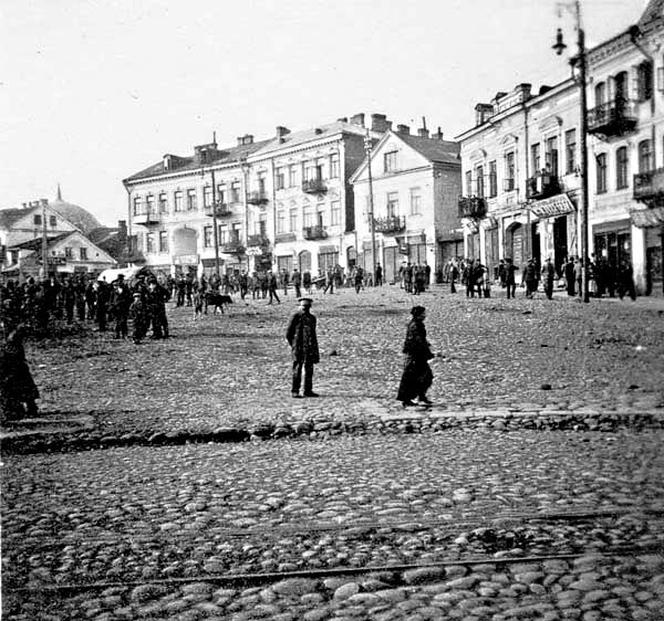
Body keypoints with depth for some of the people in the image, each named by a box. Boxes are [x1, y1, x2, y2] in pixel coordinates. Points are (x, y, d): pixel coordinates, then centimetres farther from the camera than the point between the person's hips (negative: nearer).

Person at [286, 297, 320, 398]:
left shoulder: (312, 318, 13)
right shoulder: (295, 317, -4)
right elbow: (288, 334, -1)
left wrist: (315, 349, 17)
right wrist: (294, 346, 1)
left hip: (310, 348, 6)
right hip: (298, 348, -5)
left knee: (309, 370, 7)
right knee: (297, 370, -3)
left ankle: (308, 390, 14)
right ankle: (295, 391, 1)